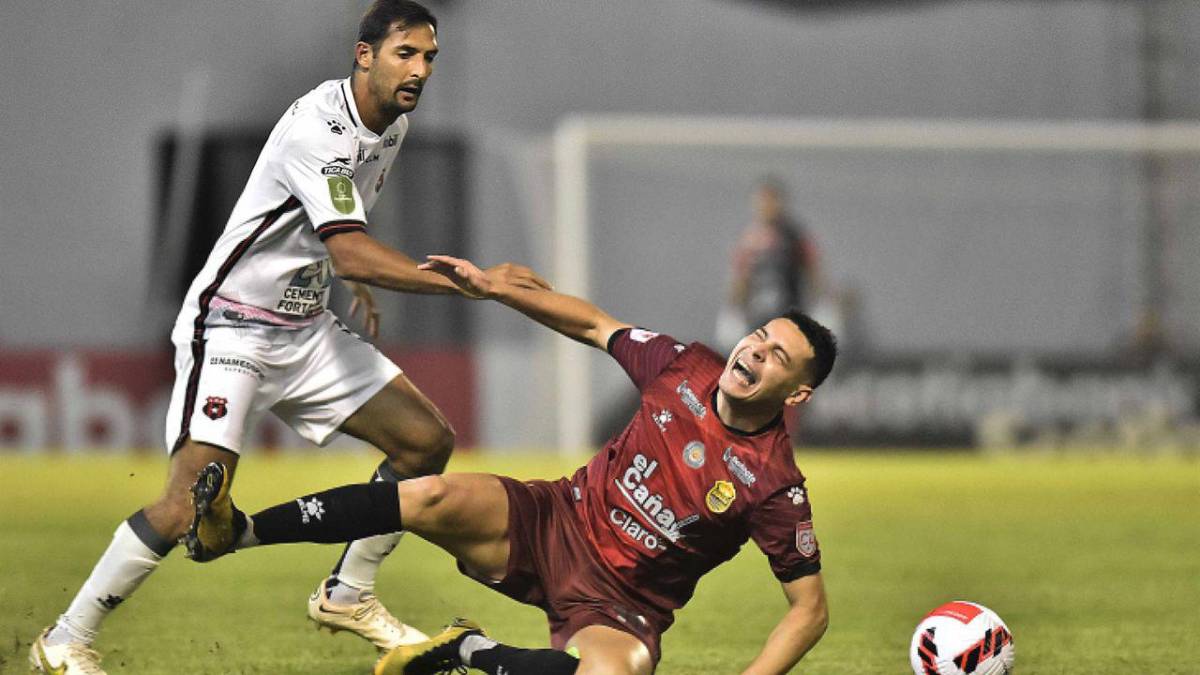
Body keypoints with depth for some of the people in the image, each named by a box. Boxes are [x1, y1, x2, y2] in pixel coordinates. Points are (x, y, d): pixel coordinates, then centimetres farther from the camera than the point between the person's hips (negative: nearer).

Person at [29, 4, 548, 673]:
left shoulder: (394, 123, 5)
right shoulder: (317, 127, -25)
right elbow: (350, 252, -36)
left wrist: (361, 285, 21)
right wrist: (470, 282, -40)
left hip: (307, 330, 9)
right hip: (232, 327, -9)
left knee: (428, 440, 2)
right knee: (192, 504, -20)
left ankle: (348, 595, 18)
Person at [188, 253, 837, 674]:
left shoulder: (776, 486, -16)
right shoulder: (686, 367, -4)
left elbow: (809, 609, -11)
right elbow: (594, 324, 12)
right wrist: (492, 288, 3)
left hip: (616, 607, -4)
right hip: (554, 522, 4)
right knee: (435, 498, -24)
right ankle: (237, 532, -19)